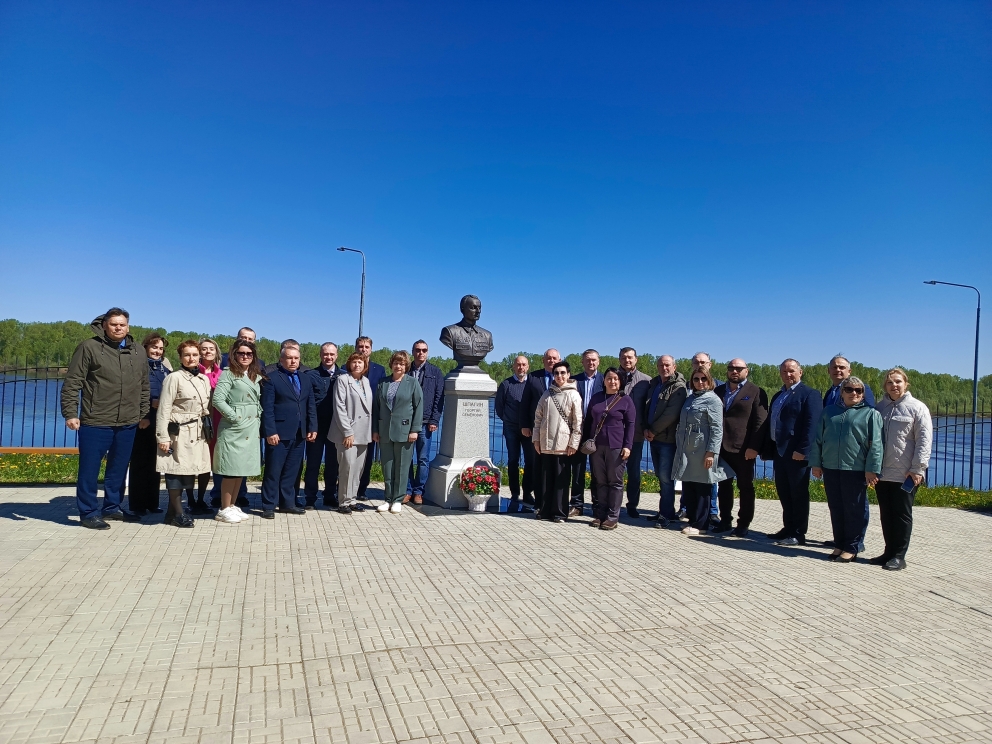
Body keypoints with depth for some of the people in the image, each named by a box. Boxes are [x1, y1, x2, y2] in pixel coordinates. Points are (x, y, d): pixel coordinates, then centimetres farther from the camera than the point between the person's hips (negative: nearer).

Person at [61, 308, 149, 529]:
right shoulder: (89, 347, -5)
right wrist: (70, 413, -12)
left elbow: (144, 387, 16)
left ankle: (112, 507, 27)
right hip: (95, 422, -5)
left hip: (128, 423, 5)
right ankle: (88, 513, 12)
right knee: (89, 469, 2)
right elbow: (72, 383, -6)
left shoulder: (139, 353, 9)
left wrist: (144, 414, 14)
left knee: (119, 469, 14)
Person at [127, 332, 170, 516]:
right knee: (139, 463, -1)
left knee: (155, 463, 8)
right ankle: (137, 505, 5)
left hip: (160, 422, 5)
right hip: (141, 422, -5)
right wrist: (150, 403, -16)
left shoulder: (165, 370, 14)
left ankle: (152, 502, 15)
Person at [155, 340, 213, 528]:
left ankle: (172, 511, 17)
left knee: (189, 470, 7)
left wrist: (207, 429, 11)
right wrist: (163, 437, -14)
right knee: (176, 471, -3)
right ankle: (178, 513, 4)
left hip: (197, 433, 7)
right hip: (178, 432, -7)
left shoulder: (204, 380, 12)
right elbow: (164, 409, -10)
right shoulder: (174, 378, -7)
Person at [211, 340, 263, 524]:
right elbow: (218, 399, -14)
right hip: (234, 427, -7)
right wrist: (234, 417, -15)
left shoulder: (256, 377, 15)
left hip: (252, 429, 7)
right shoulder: (228, 374, -6)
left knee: (243, 468, 11)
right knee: (232, 469, -3)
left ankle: (233, 505, 21)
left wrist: (258, 417, 4)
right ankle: (224, 509, 6)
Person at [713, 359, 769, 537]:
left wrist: (753, 447, -15)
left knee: (745, 487, 6)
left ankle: (743, 524, 13)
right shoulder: (718, 391, 13)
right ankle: (725, 521, 20)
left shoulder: (756, 392, -1)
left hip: (743, 449, -4)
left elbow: (760, 422, -8)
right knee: (724, 486, 11)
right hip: (722, 448, 5)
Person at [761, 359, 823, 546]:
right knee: (784, 493, 14)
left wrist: (802, 450, -22)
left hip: (797, 453, -8)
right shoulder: (777, 396, 19)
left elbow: (811, 425, -16)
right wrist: (767, 449, 14)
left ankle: (798, 534, 7)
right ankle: (788, 528, 24)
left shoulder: (809, 394, -7)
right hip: (779, 452, 8)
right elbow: (770, 423, 19)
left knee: (798, 494, 0)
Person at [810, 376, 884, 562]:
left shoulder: (870, 414, 1)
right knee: (836, 508, 10)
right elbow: (818, 439, 13)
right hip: (831, 468, 4)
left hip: (856, 470, -4)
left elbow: (875, 444, -5)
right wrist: (816, 463, 8)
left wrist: (872, 469, -12)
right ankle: (839, 544, 22)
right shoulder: (829, 411, 13)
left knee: (855, 510, 3)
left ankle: (852, 548, 13)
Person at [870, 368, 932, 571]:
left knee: (902, 515, 3)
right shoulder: (880, 407, 11)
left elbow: (924, 440, -9)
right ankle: (889, 552, 21)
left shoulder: (917, 408, -4)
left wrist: (917, 468, -15)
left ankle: (899, 556, 9)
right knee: (886, 515, 11)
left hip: (905, 474, -5)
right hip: (881, 472, 5)